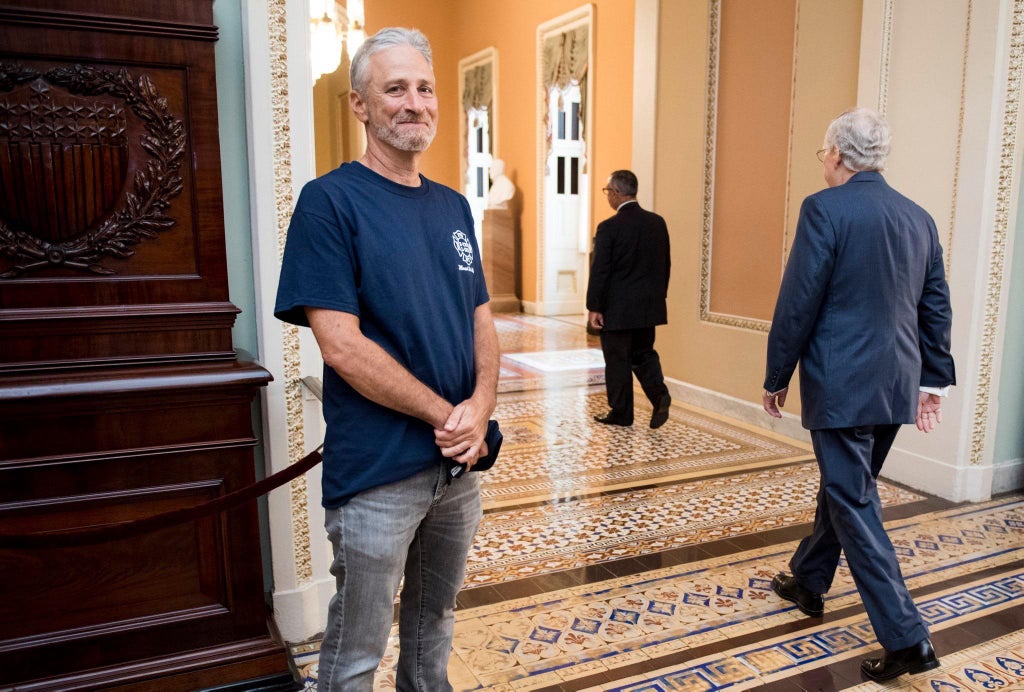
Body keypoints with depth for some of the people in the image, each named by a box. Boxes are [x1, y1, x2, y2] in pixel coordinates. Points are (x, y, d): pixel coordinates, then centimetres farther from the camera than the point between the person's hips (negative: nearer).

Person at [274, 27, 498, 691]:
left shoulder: (452, 206, 10)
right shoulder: (330, 200, -10)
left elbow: (482, 319, 10)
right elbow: (341, 345, -18)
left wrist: (481, 405, -8)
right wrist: (446, 414, -14)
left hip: (460, 461, 6)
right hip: (377, 469, -6)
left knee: (434, 623, 23)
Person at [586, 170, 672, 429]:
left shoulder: (609, 227, -14)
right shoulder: (657, 222, 4)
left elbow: (599, 270, -14)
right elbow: (665, 263, 10)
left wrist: (593, 307, -9)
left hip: (617, 309, -5)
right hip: (649, 306, 6)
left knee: (618, 360, 6)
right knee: (643, 353, 18)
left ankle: (621, 413, 15)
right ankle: (659, 395, -1)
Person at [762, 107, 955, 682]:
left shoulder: (825, 209, -13)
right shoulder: (919, 217, 9)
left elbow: (798, 303, -14)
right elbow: (937, 307, 13)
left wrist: (777, 377, -4)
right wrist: (933, 379, 20)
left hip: (841, 385, -8)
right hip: (897, 385, 8)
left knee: (855, 506, 1)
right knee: (844, 486, 21)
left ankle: (907, 637, 4)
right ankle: (808, 582, 39)